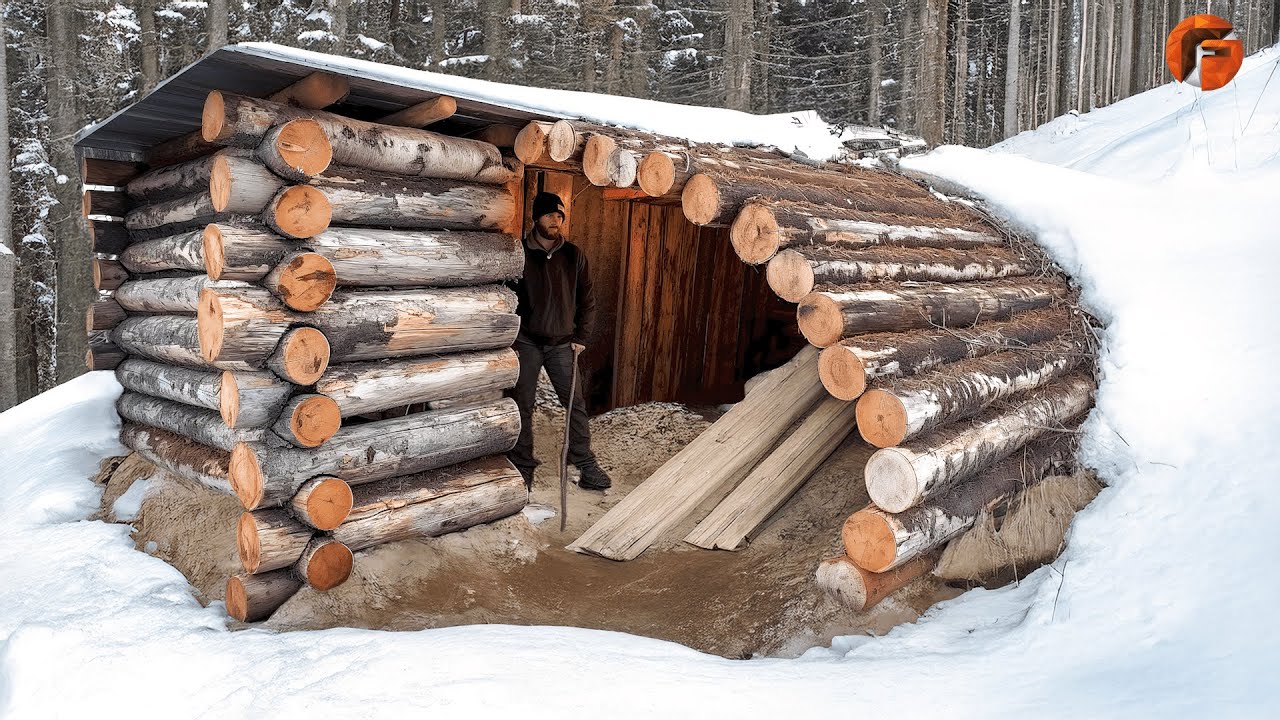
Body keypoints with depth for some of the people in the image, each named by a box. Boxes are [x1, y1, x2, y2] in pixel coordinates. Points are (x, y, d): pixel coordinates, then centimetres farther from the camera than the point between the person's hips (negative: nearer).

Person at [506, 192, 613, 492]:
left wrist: (580, 337, 4)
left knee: (576, 404, 1)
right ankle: (522, 467, 16)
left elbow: (587, 299, 10)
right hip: (526, 342, -2)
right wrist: (510, 339, -5)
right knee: (523, 406, 4)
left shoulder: (574, 256, 3)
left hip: (562, 343, 2)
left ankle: (586, 465, 10)